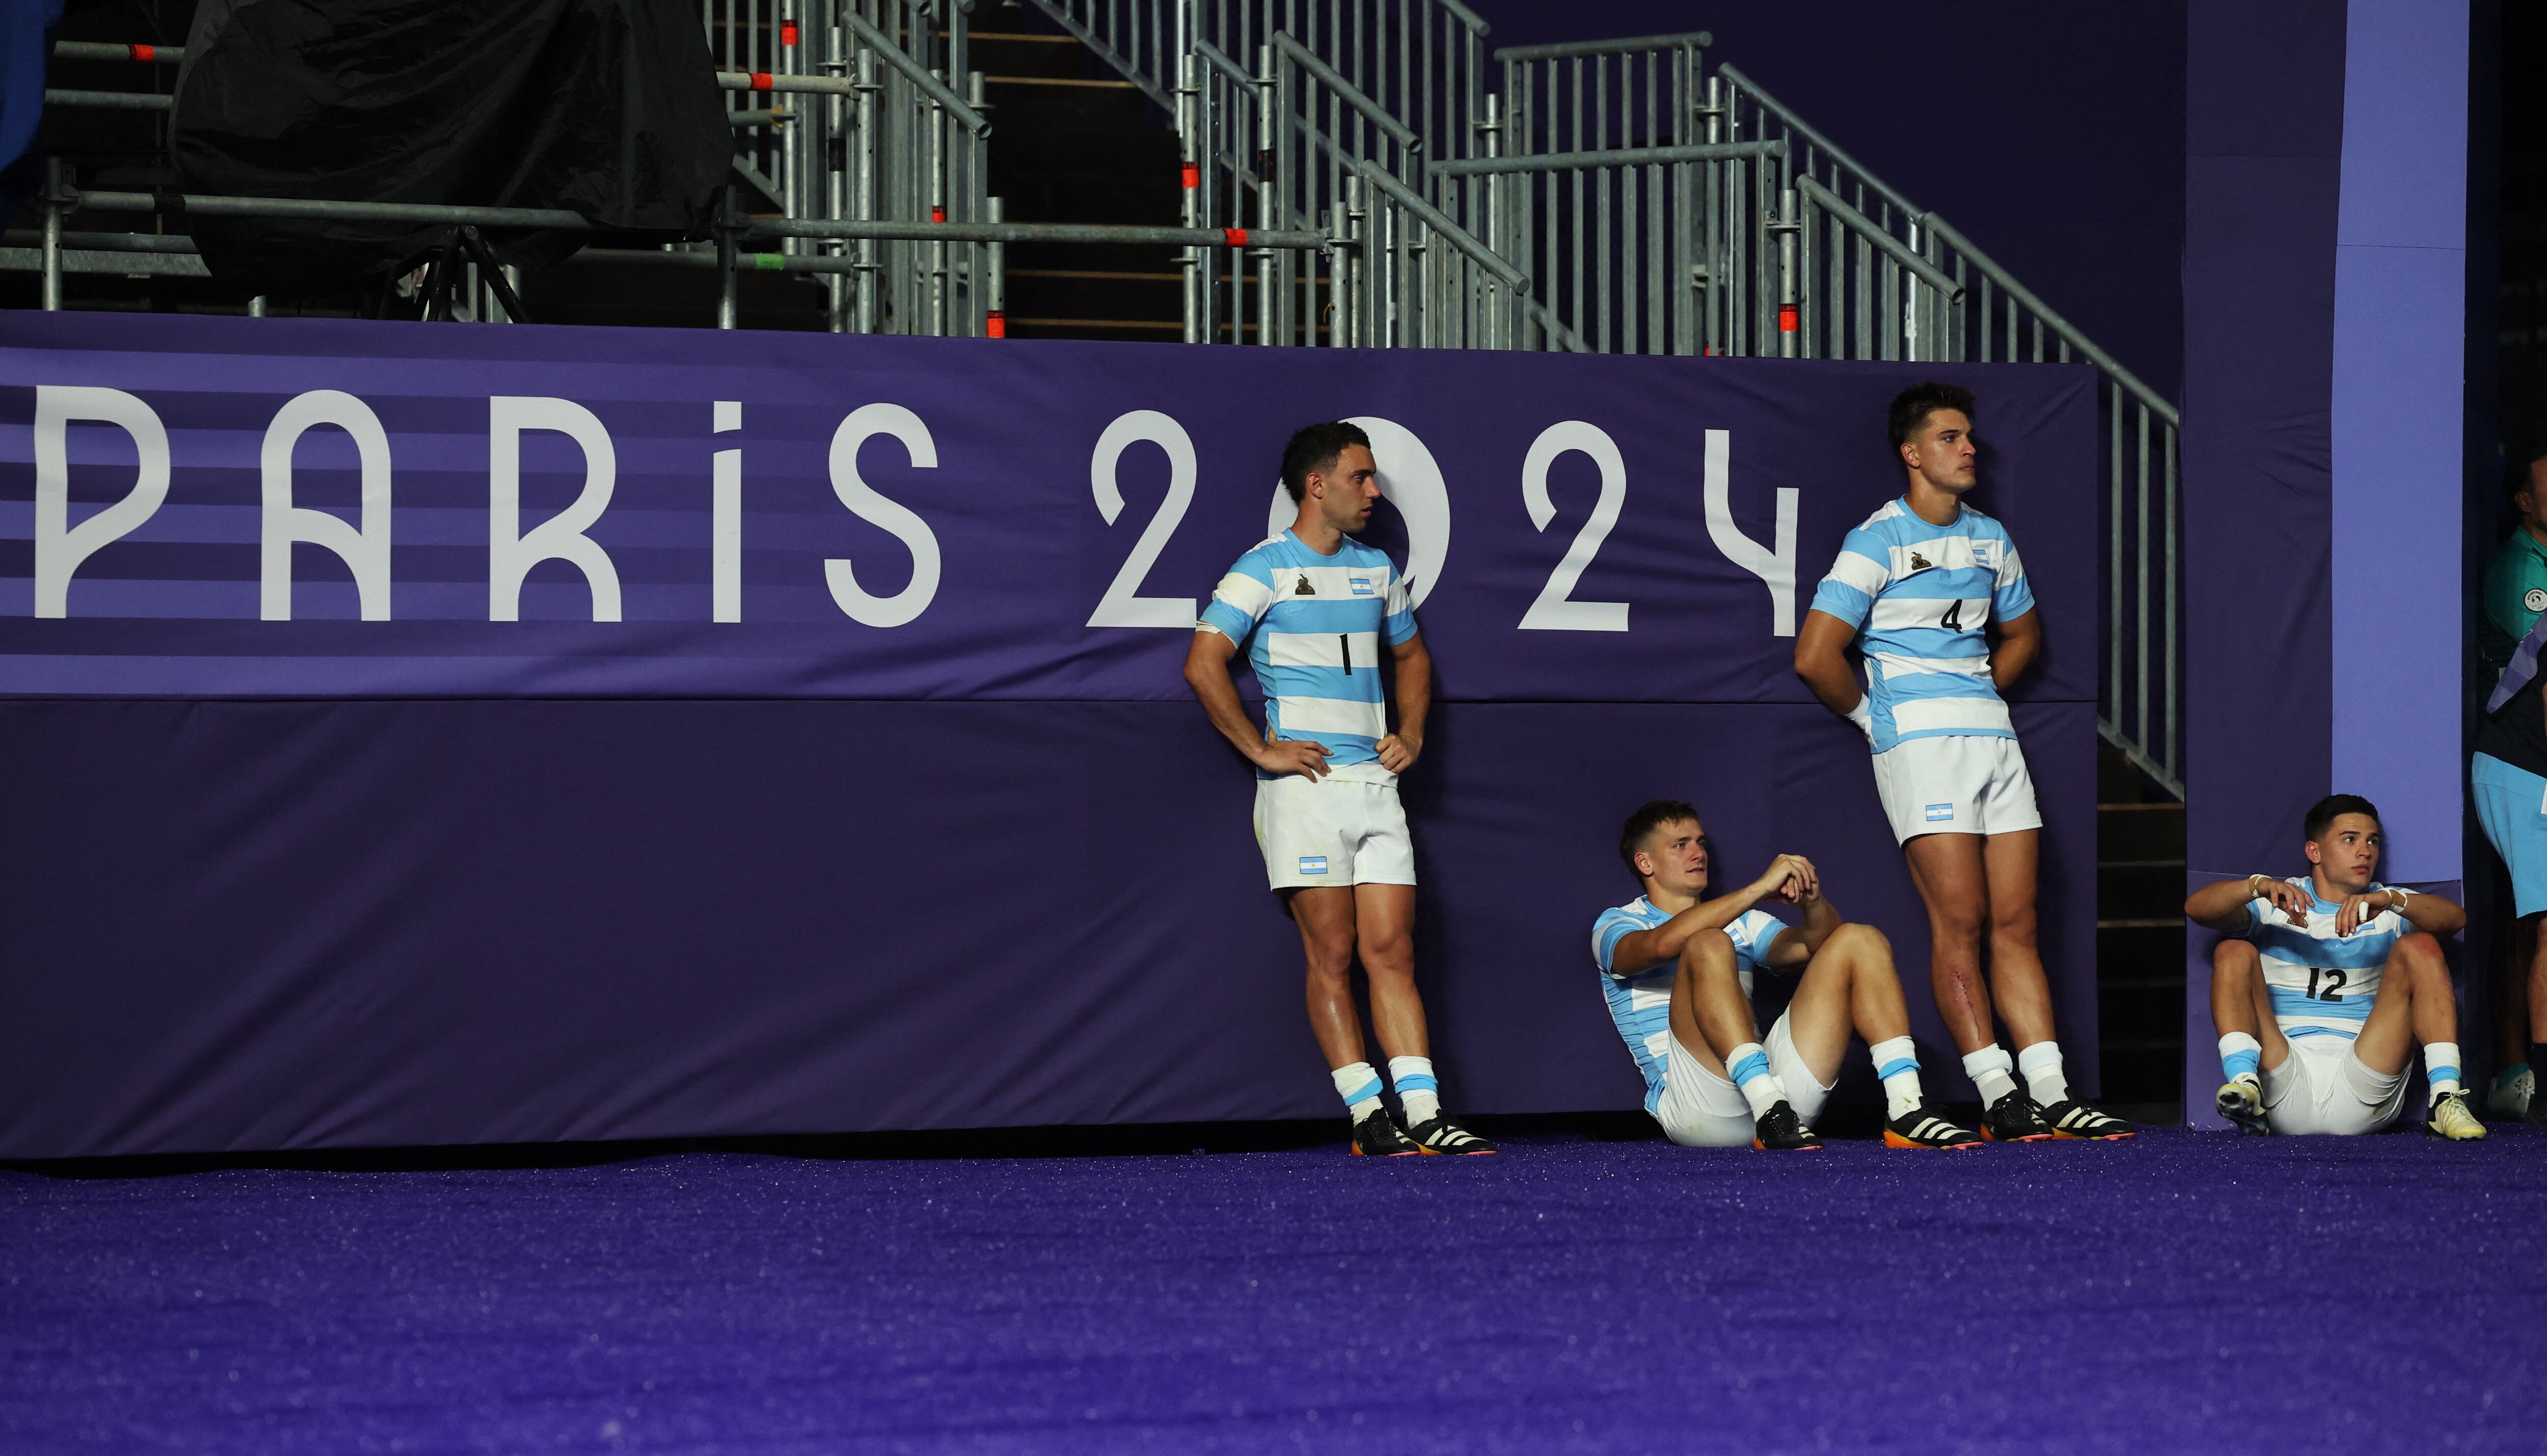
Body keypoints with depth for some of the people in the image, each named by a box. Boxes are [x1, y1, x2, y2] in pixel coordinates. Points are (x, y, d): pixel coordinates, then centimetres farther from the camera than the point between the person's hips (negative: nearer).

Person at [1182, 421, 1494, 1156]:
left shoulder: (1377, 569, 15)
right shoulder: (1266, 568, -5)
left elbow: (1411, 656, 30)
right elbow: (1203, 664, -12)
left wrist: (1411, 733, 14)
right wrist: (1262, 750, -13)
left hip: (1376, 784, 6)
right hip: (1306, 786, -6)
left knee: (1392, 950, 0)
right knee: (1333, 955, -4)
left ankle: (1423, 1114, -5)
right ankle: (1367, 1116, -3)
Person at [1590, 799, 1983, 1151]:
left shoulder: (1741, 922, 30)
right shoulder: (1618, 924, 11)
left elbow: (1817, 943, 13)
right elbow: (1662, 943, -15)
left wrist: (1813, 901, -10)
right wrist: (1761, 888, -18)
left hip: (1771, 1078, 5)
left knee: (1860, 941, -2)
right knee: (1708, 945, -28)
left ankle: (1905, 1109, -21)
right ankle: (1770, 1112, -43)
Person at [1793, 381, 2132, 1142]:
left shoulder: (1990, 538, 15)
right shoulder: (1878, 541, -6)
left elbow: (2022, 632, 32)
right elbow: (1815, 657, -12)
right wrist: (1877, 715, 1)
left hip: (1993, 735, 7)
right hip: (1921, 742, -6)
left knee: (2016, 920, 2)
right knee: (1960, 920, -11)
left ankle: (2050, 1093, -1)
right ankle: (1998, 1098, -11)